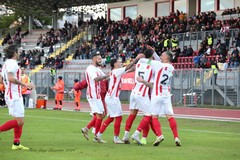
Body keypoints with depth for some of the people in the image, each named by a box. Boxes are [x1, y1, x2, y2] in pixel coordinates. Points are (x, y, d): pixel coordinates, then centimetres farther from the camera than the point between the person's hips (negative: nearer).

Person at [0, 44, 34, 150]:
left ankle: (16, 144, 10)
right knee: (19, 121, -11)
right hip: (15, 96, -10)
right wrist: (24, 84, -20)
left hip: (10, 95, 10)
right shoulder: (12, 63, -13)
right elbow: (11, 78, -27)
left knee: (19, 121, 10)